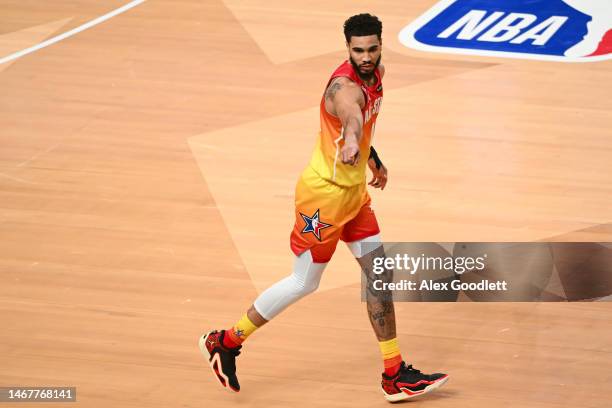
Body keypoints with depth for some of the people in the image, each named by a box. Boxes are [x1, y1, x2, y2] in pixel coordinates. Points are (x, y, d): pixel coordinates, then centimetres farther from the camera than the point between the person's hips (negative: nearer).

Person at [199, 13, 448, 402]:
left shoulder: (377, 73, 1)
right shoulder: (345, 86, -29)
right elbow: (350, 113, -56)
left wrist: (374, 159, 32)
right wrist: (351, 142, -76)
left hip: (354, 192, 9)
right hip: (325, 194, -9)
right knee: (304, 283, 3)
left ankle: (395, 376, 14)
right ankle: (225, 342, 19)